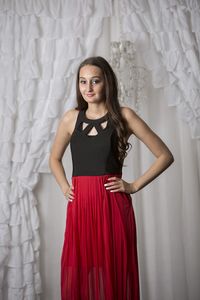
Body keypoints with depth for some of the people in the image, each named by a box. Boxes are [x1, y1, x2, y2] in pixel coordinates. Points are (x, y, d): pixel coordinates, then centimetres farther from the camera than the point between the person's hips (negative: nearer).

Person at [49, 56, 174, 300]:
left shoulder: (124, 115, -1)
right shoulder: (71, 118, 8)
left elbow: (165, 156, 1)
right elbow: (54, 159, 23)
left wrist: (134, 186, -4)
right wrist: (64, 187, 9)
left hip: (113, 205, -2)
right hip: (79, 206, 3)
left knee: (114, 273, 4)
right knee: (79, 275, 7)